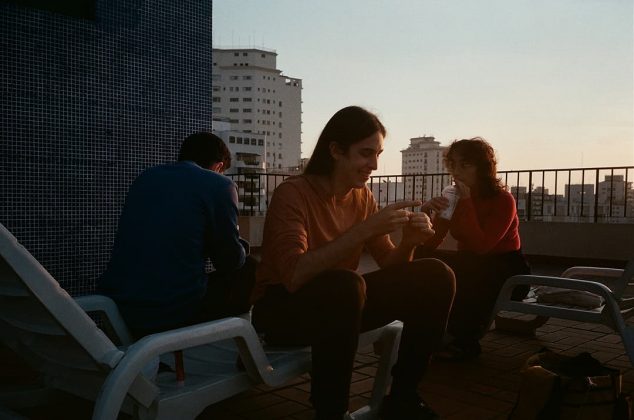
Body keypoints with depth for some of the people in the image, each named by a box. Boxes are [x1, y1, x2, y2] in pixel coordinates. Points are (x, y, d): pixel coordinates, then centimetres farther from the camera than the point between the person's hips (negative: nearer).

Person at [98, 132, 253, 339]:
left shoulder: (146, 177, 15)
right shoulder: (219, 185, -2)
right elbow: (231, 261, 1)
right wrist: (242, 247, 25)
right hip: (174, 314, -7)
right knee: (251, 272, 15)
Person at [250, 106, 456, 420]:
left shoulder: (363, 196, 1)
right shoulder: (293, 193, -19)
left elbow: (389, 267, 3)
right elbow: (294, 275, -34)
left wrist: (408, 242, -19)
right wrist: (364, 229, -36)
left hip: (340, 303, 7)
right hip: (283, 308, -6)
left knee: (435, 276, -10)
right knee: (345, 284, -39)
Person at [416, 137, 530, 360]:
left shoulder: (503, 200, -15)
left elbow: (479, 246, -29)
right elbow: (428, 245, -8)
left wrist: (466, 203, -28)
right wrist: (428, 214, -26)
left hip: (506, 274, -6)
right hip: (472, 268, 6)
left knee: (454, 272, -34)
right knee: (422, 258, -18)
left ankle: (465, 342, -16)